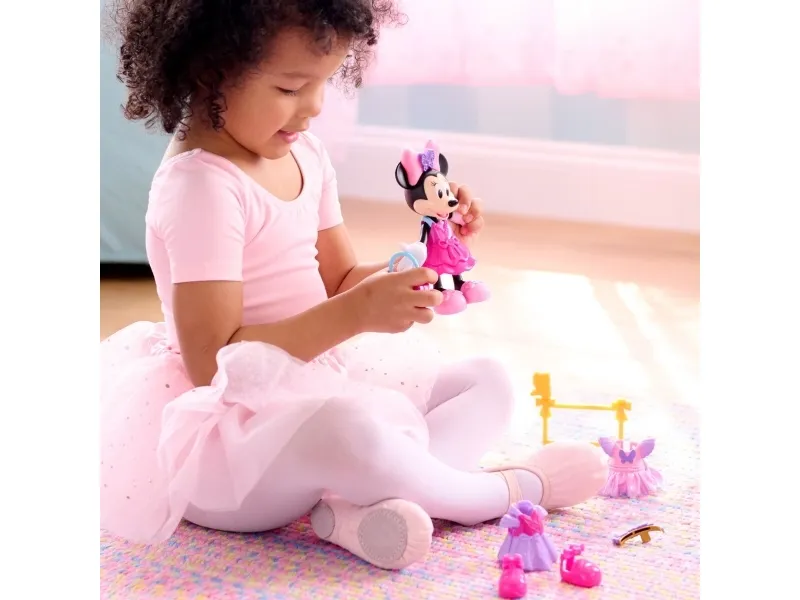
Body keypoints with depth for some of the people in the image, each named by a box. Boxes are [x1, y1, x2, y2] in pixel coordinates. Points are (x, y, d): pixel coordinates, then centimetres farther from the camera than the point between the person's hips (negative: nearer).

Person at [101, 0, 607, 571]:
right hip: (230, 429, -10)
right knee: (348, 430, -40)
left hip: (320, 385, 10)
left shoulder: (305, 155, 7)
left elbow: (340, 282, 14)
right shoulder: (201, 185, -20)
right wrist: (357, 314, -28)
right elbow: (211, 362, -25)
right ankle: (500, 492, -8)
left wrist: (418, 267, -6)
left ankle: (360, 505, -21)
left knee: (488, 382, 8)